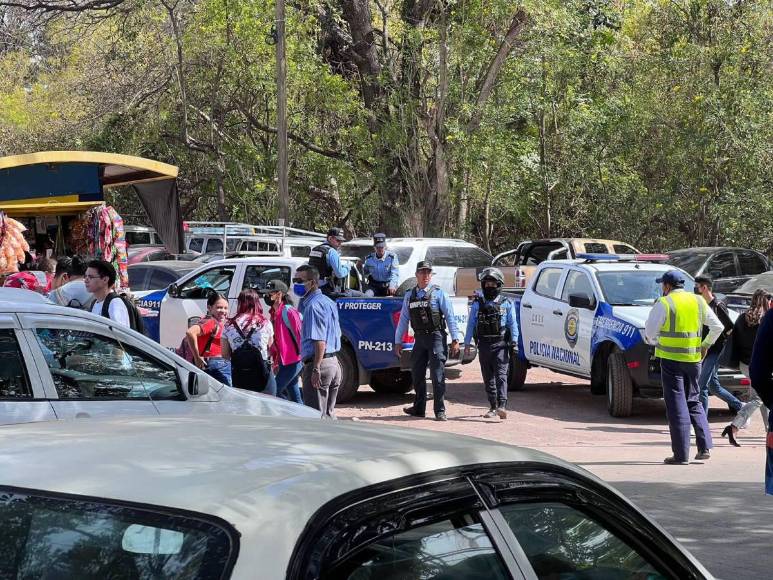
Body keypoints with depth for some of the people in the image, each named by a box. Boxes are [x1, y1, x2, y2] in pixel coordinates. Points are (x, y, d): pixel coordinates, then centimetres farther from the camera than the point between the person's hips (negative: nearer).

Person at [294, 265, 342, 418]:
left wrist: (316, 369, -25)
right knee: (328, 414, 16)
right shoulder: (328, 302, 16)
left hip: (317, 363, -10)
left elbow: (319, 341, -22)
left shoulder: (313, 306, -15)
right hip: (334, 362, 10)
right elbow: (337, 335, 23)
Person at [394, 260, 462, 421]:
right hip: (419, 338, 5)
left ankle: (440, 411, -3)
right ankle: (419, 408, 24)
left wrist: (455, 339, -9)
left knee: (437, 375, -6)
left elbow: (450, 317, -4)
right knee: (417, 375, 11)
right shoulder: (410, 296, 11)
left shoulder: (438, 293, -2)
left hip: (436, 337, -5)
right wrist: (398, 341, 11)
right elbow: (403, 319, 14)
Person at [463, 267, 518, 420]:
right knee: (488, 378, 8)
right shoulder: (477, 304, 10)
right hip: (484, 345, 3)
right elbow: (471, 324, 12)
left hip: (500, 345, -3)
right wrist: (467, 344, 7)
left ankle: (502, 406, -26)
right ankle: (493, 407, 17)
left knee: (501, 375, -15)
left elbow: (512, 324, 3)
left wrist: (514, 342, -10)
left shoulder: (506, 304, 5)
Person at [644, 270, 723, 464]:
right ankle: (705, 446, 9)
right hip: (693, 359, 5)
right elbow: (717, 327, 12)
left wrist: (656, 341, 13)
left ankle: (681, 454, -2)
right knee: (693, 401, 18)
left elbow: (649, 332, -8)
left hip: (671, 358, -5)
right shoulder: (698, 302, 9)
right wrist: (706, 344, 23)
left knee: (676, 405, -1)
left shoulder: (664, 303, -8)